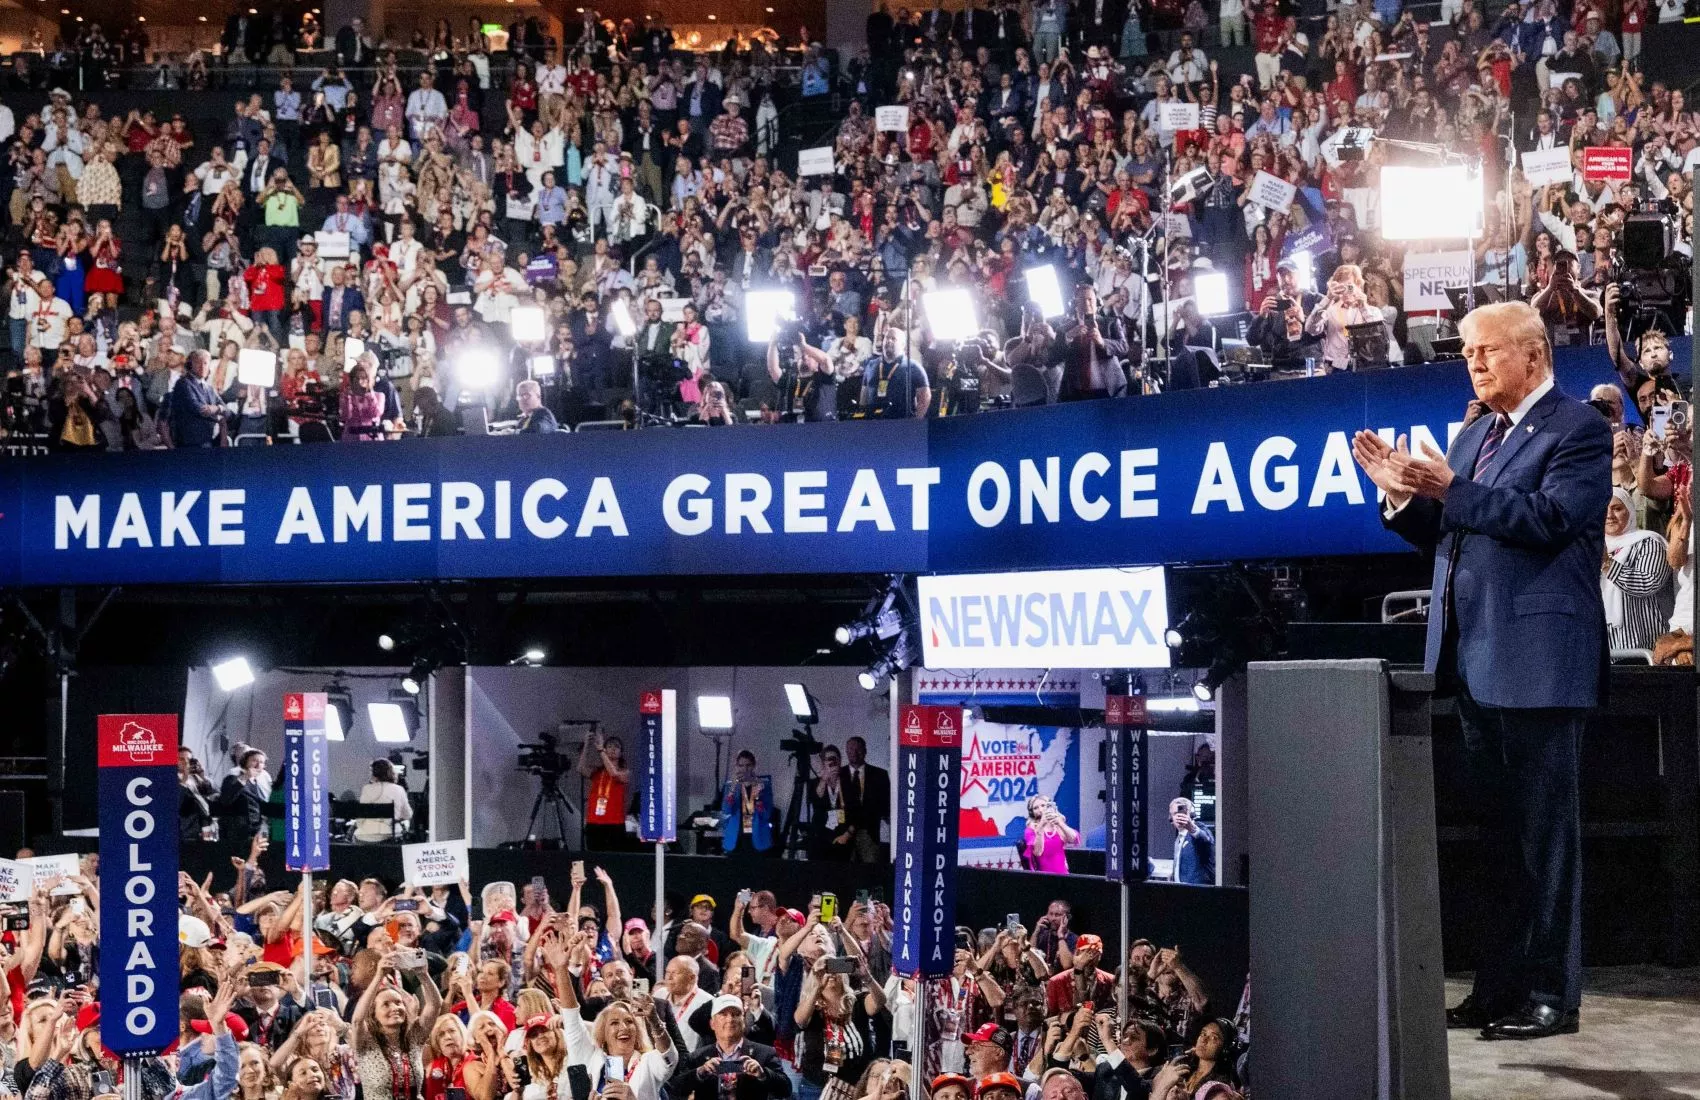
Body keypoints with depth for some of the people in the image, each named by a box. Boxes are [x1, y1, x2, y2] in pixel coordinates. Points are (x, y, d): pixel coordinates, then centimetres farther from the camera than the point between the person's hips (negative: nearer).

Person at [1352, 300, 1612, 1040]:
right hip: (1475, 662, 9)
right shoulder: (1473, 437, 18)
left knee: (1544, 828, -4)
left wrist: (1451, 491, -25)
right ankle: (1502, 985, 21)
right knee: (1500, 832, 14)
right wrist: (1403, 495, 0)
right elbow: (1444, 532, 17)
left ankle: (1551, 992, 3)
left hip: (1537, 662, -9)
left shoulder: (1576, 429, -7)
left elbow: (1553, 518, -20)